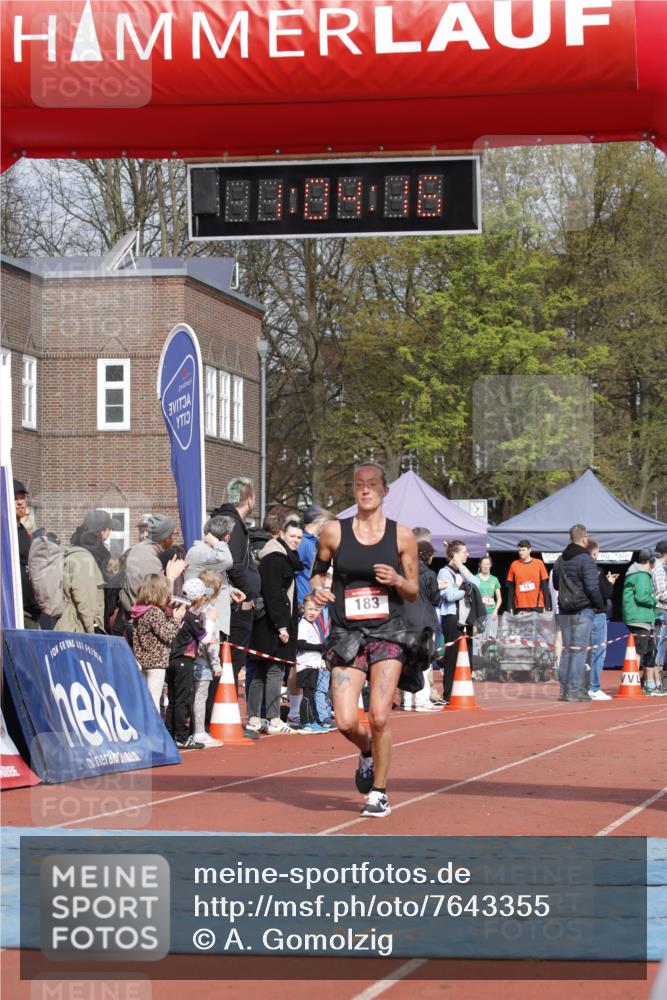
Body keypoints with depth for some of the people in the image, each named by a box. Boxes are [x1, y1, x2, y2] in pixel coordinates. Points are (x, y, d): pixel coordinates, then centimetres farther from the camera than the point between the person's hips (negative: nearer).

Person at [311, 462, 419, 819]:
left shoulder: (402, 536, 3)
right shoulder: (334, 531, 3)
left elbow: (414, 593, 9)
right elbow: (318, 571, 17)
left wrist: (397, 580, -12)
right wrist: (318, 588, -6)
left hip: (387, 633, -1)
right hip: (346, 635, 1)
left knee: (379, 718, -11)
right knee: (345, 723, -8)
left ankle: (379, 792, 8)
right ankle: (367, 751, 28)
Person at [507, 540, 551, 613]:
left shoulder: (539, 563, 4)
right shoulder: (514, 565, 6)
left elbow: (545, 586, 4)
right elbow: (510, 589, 8)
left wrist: (547, 607, -1)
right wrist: (510, 607, 2)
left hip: (537, 607, 0)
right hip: (520, 608, 1)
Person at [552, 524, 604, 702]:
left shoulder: (560, 560, 12)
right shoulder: (585, 559, -13)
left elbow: (555, 584, 20)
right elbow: (592, 587, -17)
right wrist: (600, 605, -5)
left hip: (564, 610, 7)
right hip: (583, 610, -7)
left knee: (566, 649, 13)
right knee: (579, 650, -5)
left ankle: (564, 689, 14)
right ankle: (574, 690, -7)